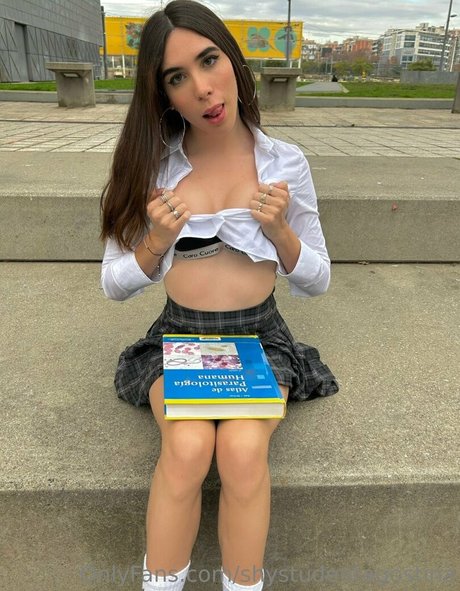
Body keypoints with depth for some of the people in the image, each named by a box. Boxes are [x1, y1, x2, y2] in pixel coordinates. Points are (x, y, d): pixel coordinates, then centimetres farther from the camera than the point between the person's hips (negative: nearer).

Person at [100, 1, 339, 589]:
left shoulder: (285, 163, -2)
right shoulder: (152, 165, -1)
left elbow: (317, 281, 3)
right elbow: (114, 285, 2)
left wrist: (279, 232, -15)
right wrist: (155, 244, -16)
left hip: (260, 337, 0)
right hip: (177, 336, 1)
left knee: (242, 447, -27)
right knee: (187, 446, -27)